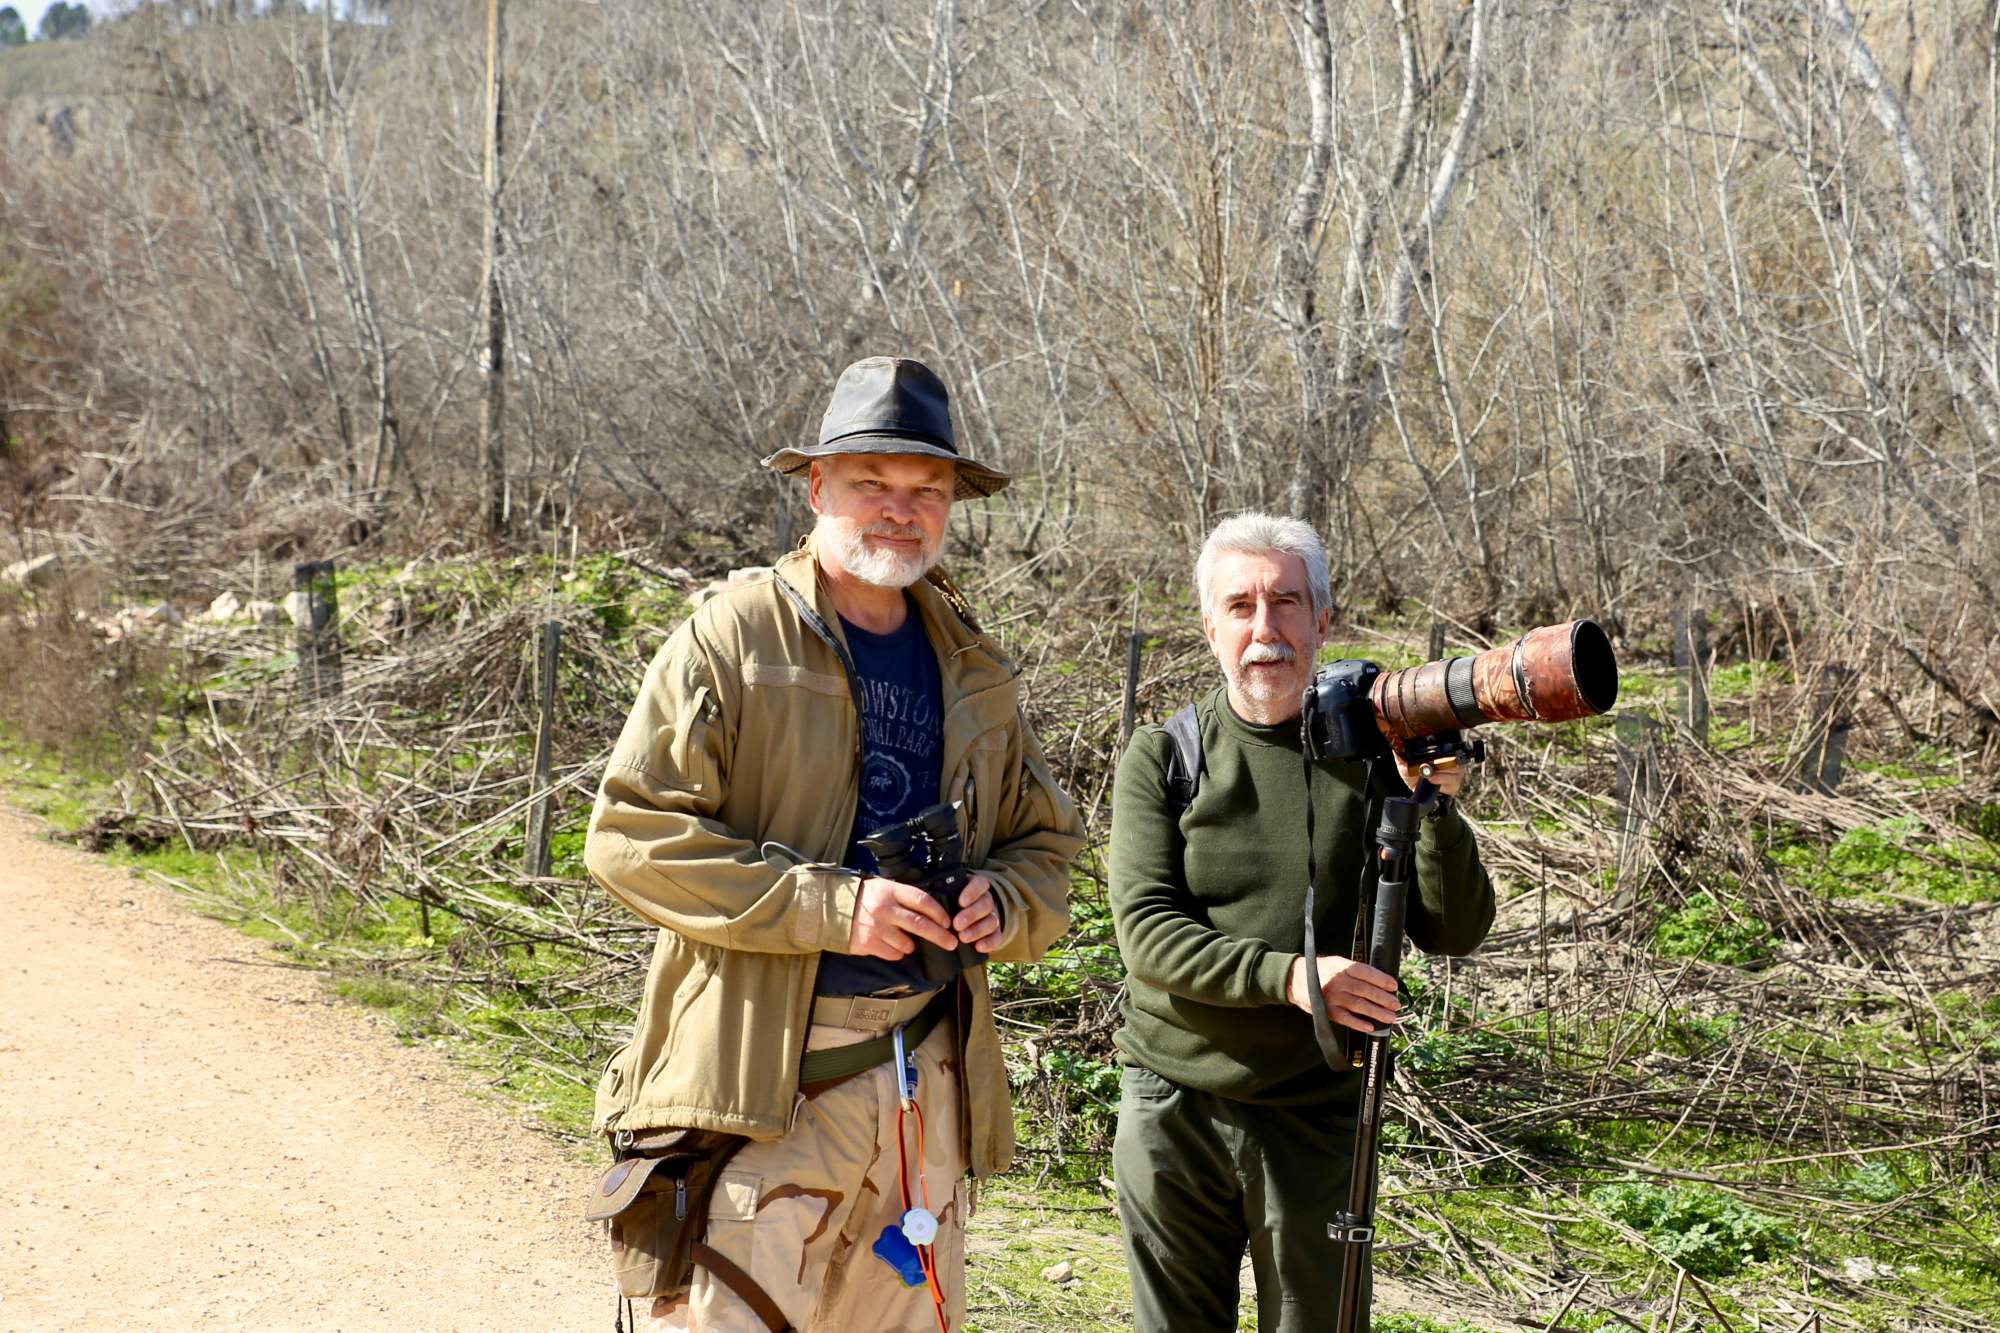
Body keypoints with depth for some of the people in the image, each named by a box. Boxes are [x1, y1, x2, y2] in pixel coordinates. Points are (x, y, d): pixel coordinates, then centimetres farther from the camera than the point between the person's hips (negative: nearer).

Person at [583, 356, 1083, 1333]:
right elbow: (630, 833, -11)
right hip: (759, 1080, -5)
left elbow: (1046, 842, 23)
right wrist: (832, 906, -18)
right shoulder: (735, 636, -3)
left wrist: (1001, 903, -2)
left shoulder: (976, 672, 15)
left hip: (927, 1080, 6)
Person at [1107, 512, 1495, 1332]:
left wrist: (1434, 807, -20)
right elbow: (1145, 932, -11)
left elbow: (1454, 932, -4)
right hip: (1174, 1112, 0)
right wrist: (1287, 976, -25)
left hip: (1317, 1120, 0)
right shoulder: (1163, 757, -1)